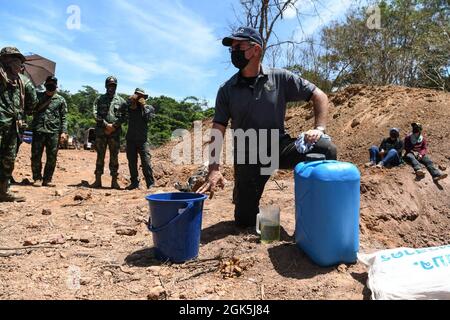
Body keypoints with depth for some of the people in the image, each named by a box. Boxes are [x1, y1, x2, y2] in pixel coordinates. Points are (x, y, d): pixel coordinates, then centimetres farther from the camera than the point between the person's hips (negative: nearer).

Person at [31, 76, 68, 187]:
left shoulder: (61, 100, 9)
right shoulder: (38, 96, 12)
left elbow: (64, 117, 4)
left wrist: (63, 132, -5)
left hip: (54, 132, -1)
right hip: (38, 130, 1)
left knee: (52, 158, 1)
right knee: (36, 156, 1)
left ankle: (47, 180, 9)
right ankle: (36, 177, 17)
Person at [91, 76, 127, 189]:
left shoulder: (121, 101, 9)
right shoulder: (100, 99, 11)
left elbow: (123, 117, 2)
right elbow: (95, 114, 1)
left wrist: (113, 126, -11)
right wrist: (106, 124, -11)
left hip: (115, 133, -1)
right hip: (101, 132, 1)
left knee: (114, 157, 0)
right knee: (100, 156, 4)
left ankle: (114, 181, 4)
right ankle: (98, 180, 9)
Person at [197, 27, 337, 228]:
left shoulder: (280, 78, -3)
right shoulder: (227, 90, -1)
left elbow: (319, 96, 1)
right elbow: (218, 130, -4)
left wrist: (319, 128, -15)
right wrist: (214, 168, -15)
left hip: (280, 146, 0)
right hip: (247, 156, 0)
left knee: (325, 149, -26)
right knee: (244, 220, 0)